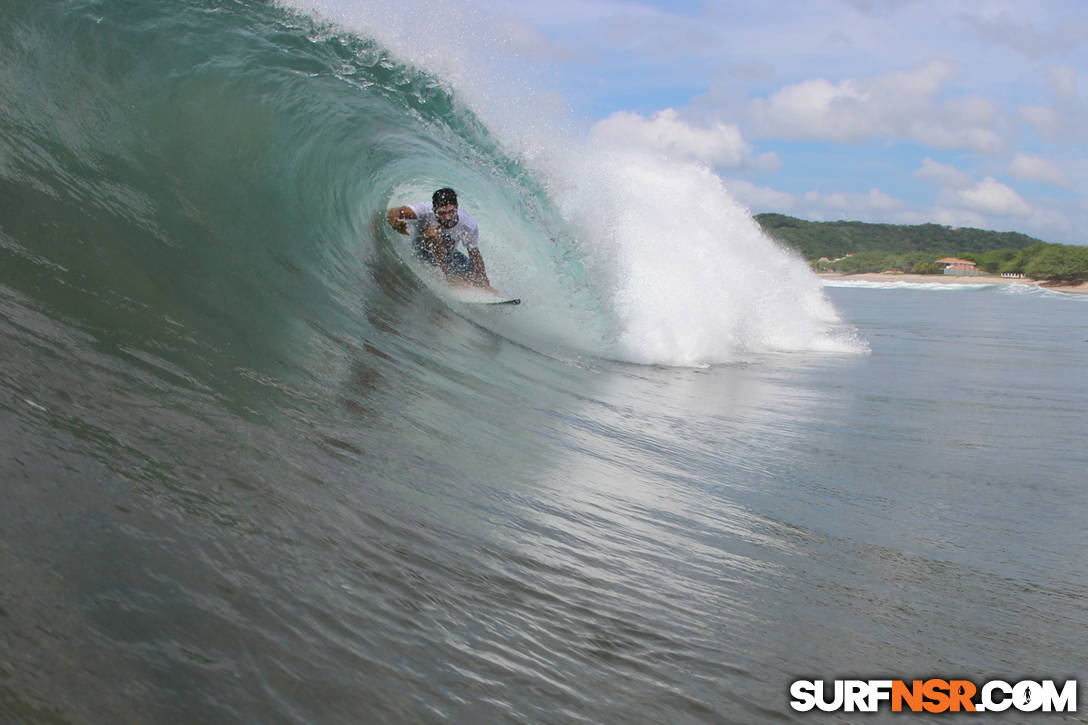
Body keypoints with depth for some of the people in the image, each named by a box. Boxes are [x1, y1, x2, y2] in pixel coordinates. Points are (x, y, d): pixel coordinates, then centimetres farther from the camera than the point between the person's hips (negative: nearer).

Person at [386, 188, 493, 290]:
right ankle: (448, 275, -26)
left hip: (447, 253, 3)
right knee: (433, 232, -36)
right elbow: (392, 214, -44)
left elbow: (474, 253, -12)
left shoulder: (469, 225, -26)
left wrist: (485, 285, -15)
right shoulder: (426, 210, -34)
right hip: (422, 250, -3)